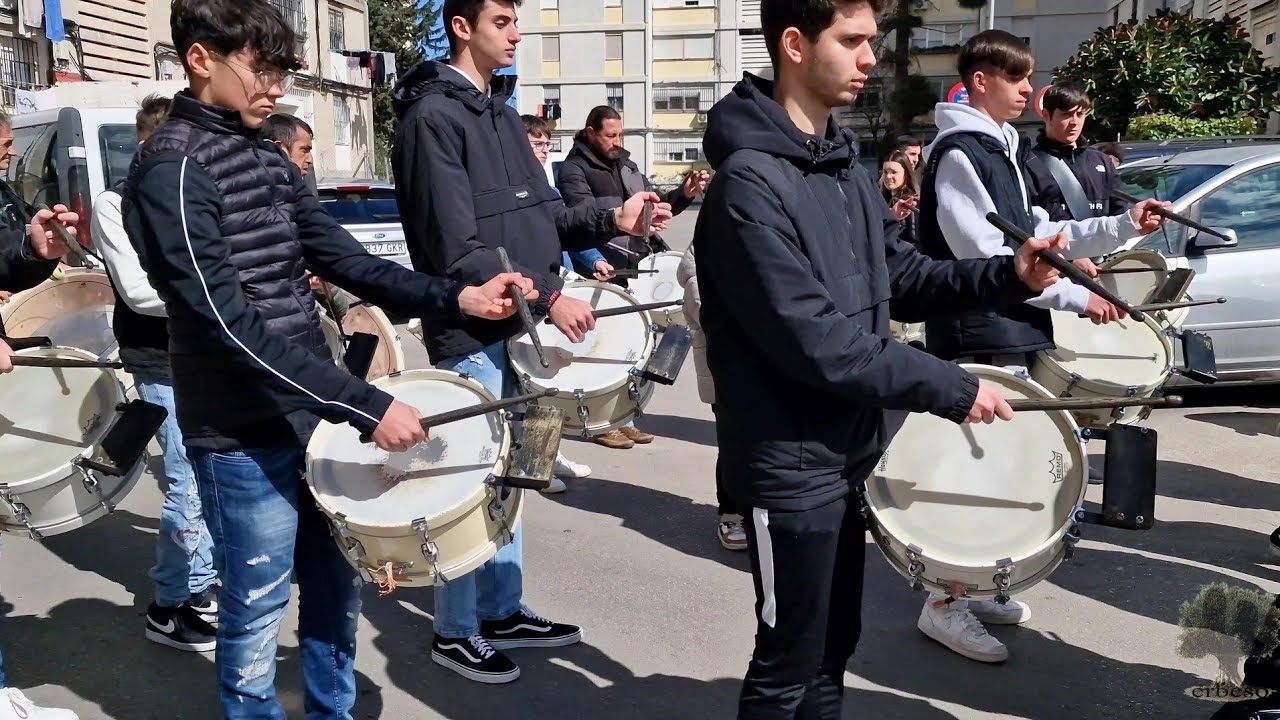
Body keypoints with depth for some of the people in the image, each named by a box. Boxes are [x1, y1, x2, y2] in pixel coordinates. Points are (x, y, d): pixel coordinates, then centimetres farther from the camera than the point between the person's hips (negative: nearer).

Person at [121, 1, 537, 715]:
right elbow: (232, 324, -25)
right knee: (258, 605, 8)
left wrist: (456, 297, -6)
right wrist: (367, 405, -28)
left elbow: (344, 257, 8)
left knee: (338, 582, 19)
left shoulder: (268, 157, 9)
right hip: (244, 437, -8)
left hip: (309, 412, 8)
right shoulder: (172, 170, -17)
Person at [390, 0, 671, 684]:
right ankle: (455, 632, 18)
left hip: (515, 325, 9)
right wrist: (546, 297, -21)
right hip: (473, 332, -9)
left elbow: (539, 214, 15)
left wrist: (611, 220, 0)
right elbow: (458, 250, -20)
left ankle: (503, 611, 31)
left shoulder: (500, 109, 14)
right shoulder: (433, 116, -14)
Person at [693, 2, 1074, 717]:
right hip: (793, 463, -9)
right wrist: (953, 389, -20)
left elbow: (904, 276, 13)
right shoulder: (750, 184, -21)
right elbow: (814, 341, -25)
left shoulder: (843, 163, 9)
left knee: (833, 645, 21)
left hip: (848, 450, 9)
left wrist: (1008, 276, -3)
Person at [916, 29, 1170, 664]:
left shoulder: (1004, 149, 18)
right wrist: (1077, 296, -17)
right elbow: (987, 256, -20)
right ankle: (945, 603, 3)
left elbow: (1037, 234, 19)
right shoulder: (957, 153, -13)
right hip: (979, 337, -10)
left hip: (1016, 332, 10)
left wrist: (1124, 226, 10)